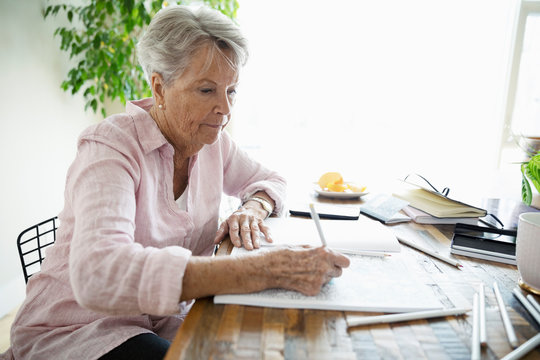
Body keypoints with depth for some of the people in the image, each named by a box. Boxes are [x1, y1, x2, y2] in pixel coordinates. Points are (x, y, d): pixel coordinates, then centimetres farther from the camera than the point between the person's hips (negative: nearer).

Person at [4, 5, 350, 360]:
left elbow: (270, 180, 13)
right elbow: (99, 273, -39)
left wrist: (252, 209, -12)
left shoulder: (214, 142, -3)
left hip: (169, 318, 6)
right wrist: (257, 271, -47)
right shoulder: (109, 147, -22)